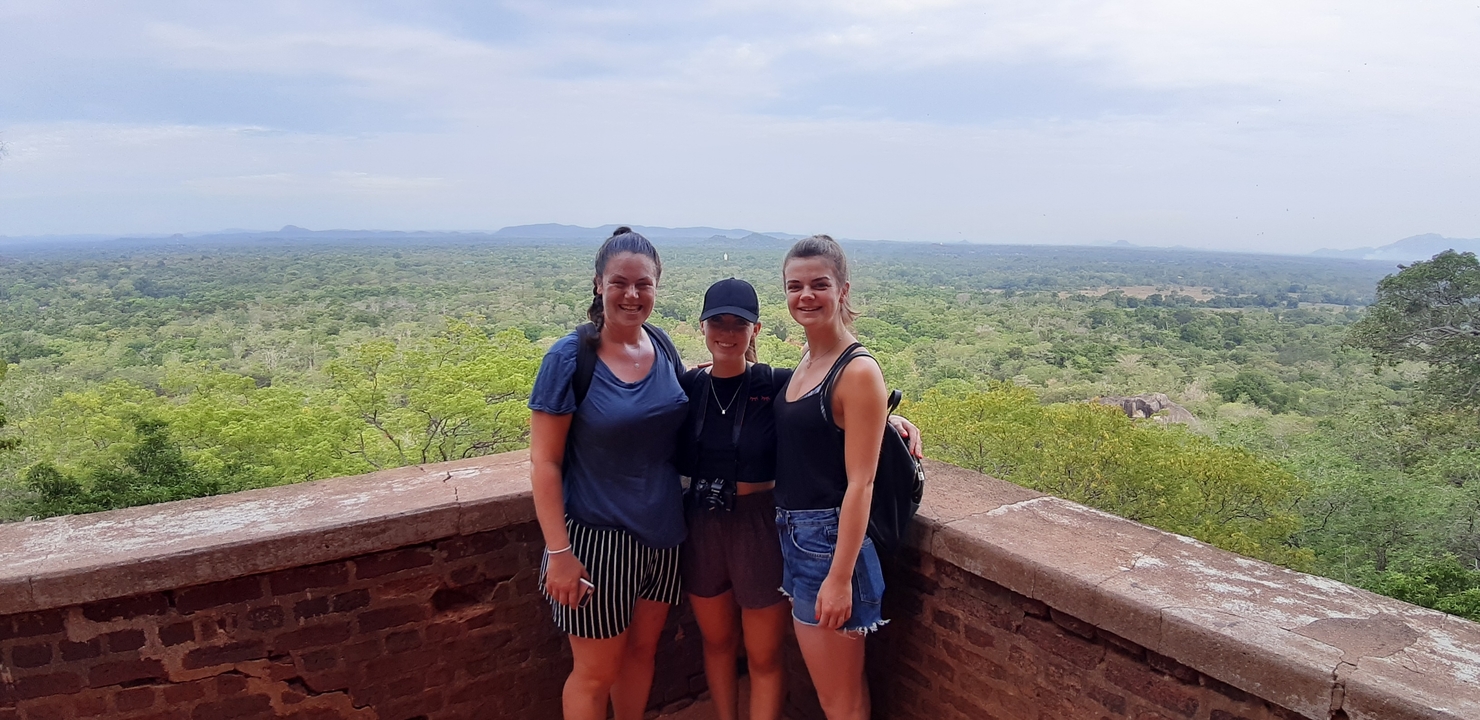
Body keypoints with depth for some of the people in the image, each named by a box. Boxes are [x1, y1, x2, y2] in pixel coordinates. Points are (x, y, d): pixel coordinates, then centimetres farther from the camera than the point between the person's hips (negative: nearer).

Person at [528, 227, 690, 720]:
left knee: (643, 648, 21)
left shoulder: (662, 346, 0)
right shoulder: (569, 358, -15)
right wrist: (558, 551, -18)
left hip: (662, 532, 5)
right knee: (596, 671, 10)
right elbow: (544, 462, -14)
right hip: (598, 537, -5)